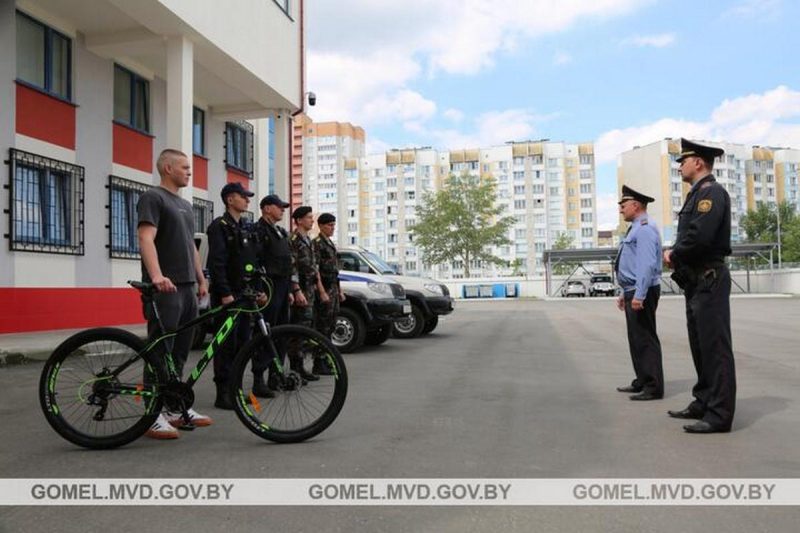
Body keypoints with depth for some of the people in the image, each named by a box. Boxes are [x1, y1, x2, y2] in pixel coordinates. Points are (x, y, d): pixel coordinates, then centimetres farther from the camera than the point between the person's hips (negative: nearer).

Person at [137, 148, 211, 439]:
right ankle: (154, 414, 0)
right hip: (165, 288, -8)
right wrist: (157, 275, -32)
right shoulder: (153, 197, -5)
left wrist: (201, 279, 19)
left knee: (180, 352, 12)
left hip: (187, 288, 8)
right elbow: (146, 237, -19)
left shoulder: (185, 205, 21)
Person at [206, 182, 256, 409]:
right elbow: (216, 263, -16)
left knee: (242, 343, 10)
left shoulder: (245, 229, 19)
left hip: (245, 294, 8)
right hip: (227, 295, -8)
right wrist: (225, 293, -21)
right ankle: (223, 394, 0)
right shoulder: (219, 226, -7)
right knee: (226, 345, -6)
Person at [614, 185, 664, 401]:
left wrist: (639, 295, -27)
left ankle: (654, 388, 0)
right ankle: (642, 382, 26)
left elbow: (647, 265, -24)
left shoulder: (645, 229, -15)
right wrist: (625, 293, 22)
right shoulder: (635, 229, 18)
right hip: (633, 292, 10)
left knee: (646, 339, -6)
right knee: (636, 339, 16)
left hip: (642, 292, -10)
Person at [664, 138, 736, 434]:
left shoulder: (712, 192, -12)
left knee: (715, 346, -6)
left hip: (709, 279, -10)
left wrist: (674, 256, -9)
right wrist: (675, 255, -2)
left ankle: (719, 415, -1)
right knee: (700, 345, 15)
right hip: (695, 281, 10)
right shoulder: (696, 194, 19)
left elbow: (700, 236, -24)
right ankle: (703, 403, 26)